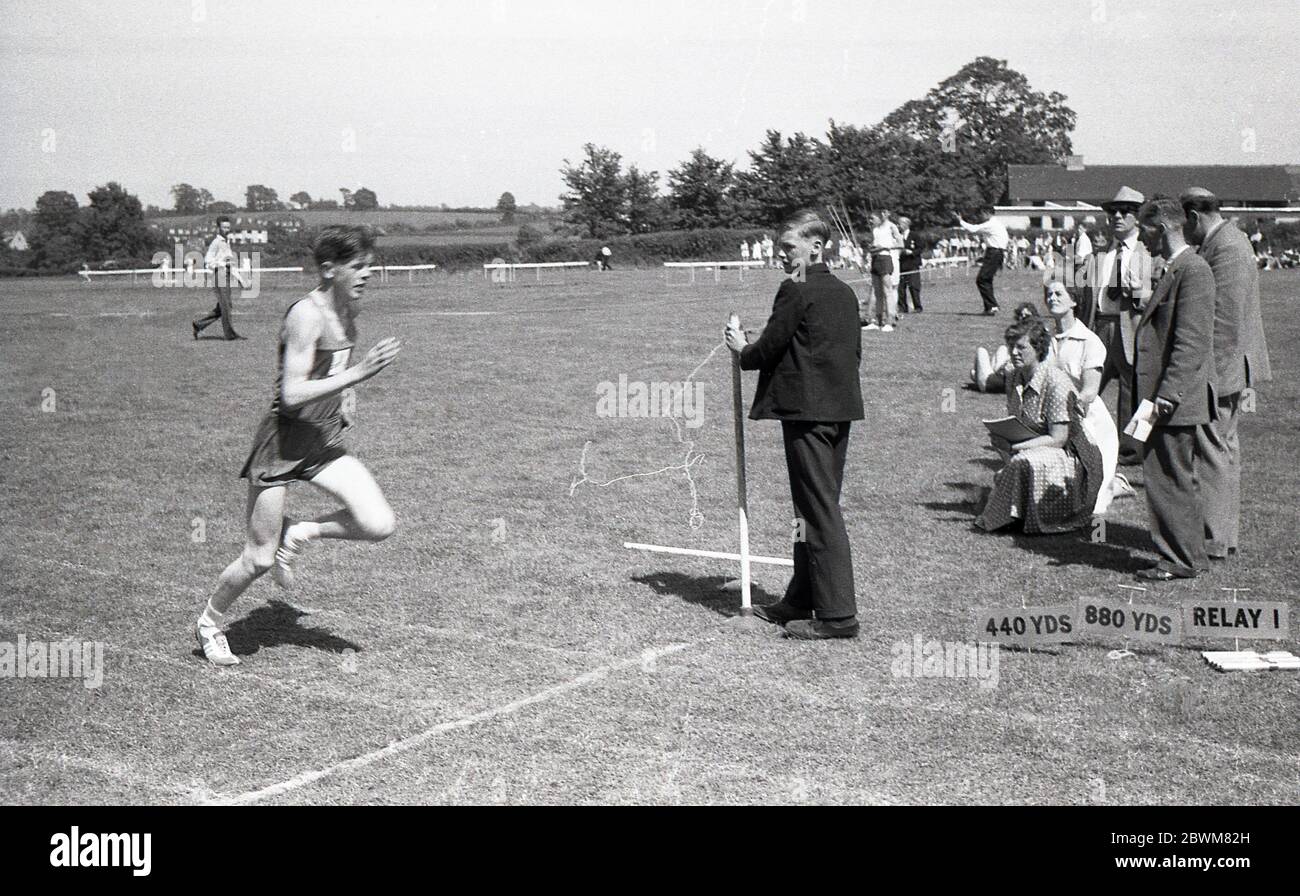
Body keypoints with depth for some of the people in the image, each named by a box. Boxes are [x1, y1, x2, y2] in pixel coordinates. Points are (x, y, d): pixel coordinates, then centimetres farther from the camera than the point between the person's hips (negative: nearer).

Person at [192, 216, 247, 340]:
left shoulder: (227, 242, 19)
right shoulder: (216, 243, -9)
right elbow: (208, 263, -15)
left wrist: (239, 278, 19)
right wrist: (223, 263, -21)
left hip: (227, 278, 9)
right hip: (219, 277, -9)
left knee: (221, 309, 10)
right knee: (226, 307, -6)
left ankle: (198, 325, 17)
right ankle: (230, 334, -1)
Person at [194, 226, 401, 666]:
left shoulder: (347, 309, 7)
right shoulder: (306, 315, -19)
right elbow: (293, 394, -27)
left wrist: (346, 397, 10)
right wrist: (358, 373, -30)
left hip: (325, 440, 7)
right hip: (284, 440, -7)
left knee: (379, 525, -11)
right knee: (259, 558, 0)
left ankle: (299, 534, 12)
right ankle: (210, 623, 26)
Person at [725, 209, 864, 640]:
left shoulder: (796, 291, -12)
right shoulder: (845, 292, 12)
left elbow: (769, 348, -11)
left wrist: (742, 350, 9)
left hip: (806, 411, -9)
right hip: (841, 408, 9)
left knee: (820, 511, -6)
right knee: (819, 508, 15)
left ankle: (838, 614, -5)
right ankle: (801, 601, 25)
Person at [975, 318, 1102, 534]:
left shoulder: (1056, 381, -18)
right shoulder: (1015, 381, 5)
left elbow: (1058, 439, -21)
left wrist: (1014, 447, -28)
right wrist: (1002, 438, -11)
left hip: (1067, 457, -8)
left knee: (1026, 463, -34)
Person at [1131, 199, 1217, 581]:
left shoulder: (1192, 270, -16)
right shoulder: (1176, 270, 16)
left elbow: (1191, 342, -22)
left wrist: (1165, 397, -24)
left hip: (1177, 400, -10)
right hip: (1169, 398, 10)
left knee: (1168, 479, -5)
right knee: (1174, 479, 15)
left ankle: (1181, 560, 4)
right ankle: (1188, 556, 24)